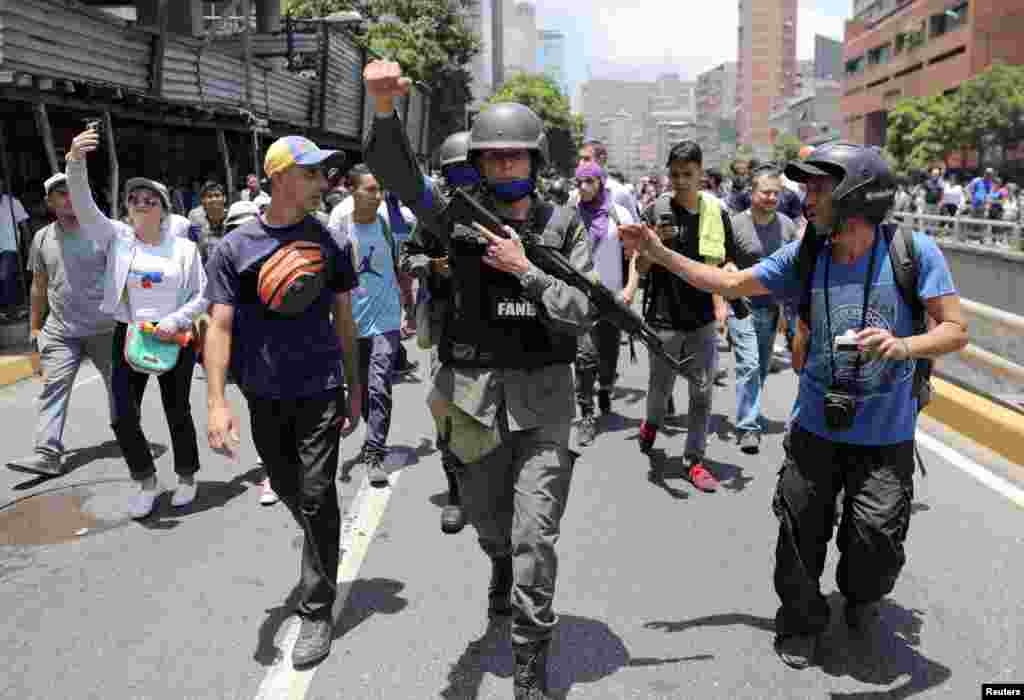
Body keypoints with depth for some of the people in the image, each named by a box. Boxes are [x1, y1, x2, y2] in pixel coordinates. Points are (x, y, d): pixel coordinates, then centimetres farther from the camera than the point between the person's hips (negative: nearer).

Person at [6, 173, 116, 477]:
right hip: (59, 331, 3)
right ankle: (48, 454, -8)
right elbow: (39, 286, 15)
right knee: (53, 388, -6)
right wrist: (35, 327, 15)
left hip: (105, 328, -2)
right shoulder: (42, 238, 7)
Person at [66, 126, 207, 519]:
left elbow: (203, 295, -2)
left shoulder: (184, 247, -4)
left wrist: (175, 321, -17)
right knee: (123, 417, 0)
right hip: (129, 336, 2)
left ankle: (187, 477, 31)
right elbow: (84, 206, -16)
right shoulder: (117, 237, -1)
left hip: (174, 338, -2)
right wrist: (75, 162, -31)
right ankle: (147, 482, 22)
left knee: (178, 412, 9)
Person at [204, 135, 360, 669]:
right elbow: (220, 326, -7)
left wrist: (354, 389, 7)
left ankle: (317, 611, 11)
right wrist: (216, 401, -17)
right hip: (263, 396, 1)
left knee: (317, 497, -2)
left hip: (320, 390, -1)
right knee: (289, 493, 18)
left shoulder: (329, 241, -1)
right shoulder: (235, 247, -4)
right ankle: (322, 551, 47)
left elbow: (344, 320, 6)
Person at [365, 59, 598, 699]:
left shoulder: (565, 227, -1)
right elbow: (401, 178, -15)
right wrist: (385, 107, -31)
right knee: (489, 521, 21)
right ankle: (502, 569, 57)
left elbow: (584, 316, -7)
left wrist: (525, 270, -17)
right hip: (474, 393, 2)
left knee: (535, 538, -4)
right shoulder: (462, 218, 1)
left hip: (543, 397, -1)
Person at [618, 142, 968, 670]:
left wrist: (904, 346, -32)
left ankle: (861, 594, 41)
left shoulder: (913, 251, -12)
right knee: (800, 534, 10)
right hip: (815, 427, 2)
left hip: (885, 436, -2)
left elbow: (955, 330, -11)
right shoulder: (803, 256, -4)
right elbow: (730, 284, 2)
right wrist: (659, 254, -6)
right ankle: (801, 621, 36)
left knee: (876, 542, 4)